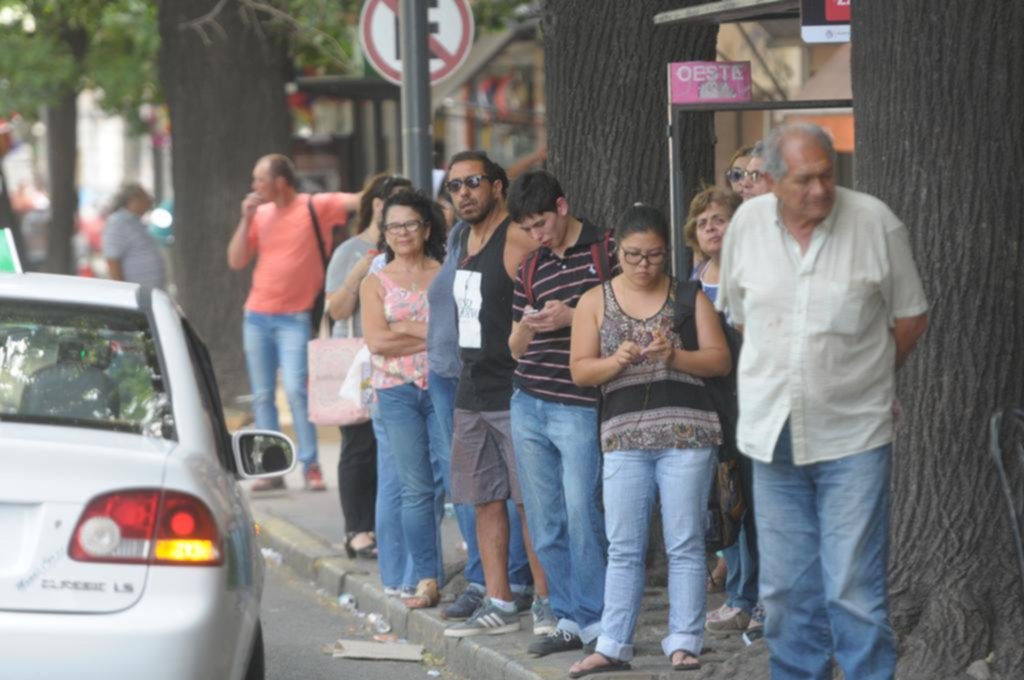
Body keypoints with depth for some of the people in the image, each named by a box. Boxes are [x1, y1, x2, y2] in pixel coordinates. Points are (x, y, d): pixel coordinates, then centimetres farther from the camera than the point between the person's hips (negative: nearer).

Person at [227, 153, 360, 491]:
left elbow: (358, 200, -13)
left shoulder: (317, 206, -5)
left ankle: (311, 466, -8)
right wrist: (246, 219, -2)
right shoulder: (260, 214, 9)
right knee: (262, 395, 5)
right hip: (257, 316, 5)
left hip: (294, 318, -5)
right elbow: (236, 261, 7)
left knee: (295, 389, -15)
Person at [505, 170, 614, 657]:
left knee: (581, 515, -9)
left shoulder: (607, 252, -2)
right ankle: (569, 618, 12)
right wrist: (527, 328, -5)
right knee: (545, 523, 5)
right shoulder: (530, 269, 15)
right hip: (529, 406, 6)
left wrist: (573, 317, -14)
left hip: (579, 406, -6)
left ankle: (597, 620, -1)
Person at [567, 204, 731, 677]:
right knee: (623, 549, 3)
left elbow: (720, 360, 1)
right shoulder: (595, 302, 9)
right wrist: (616, 361, -13)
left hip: (686, 435, -1)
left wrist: (673, 356, -15)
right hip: (624, 437, 1)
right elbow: (579, 370, 6)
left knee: (684, 545, -1)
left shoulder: (687, 296, 6)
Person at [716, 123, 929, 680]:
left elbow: (911, 318, 4)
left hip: (853, 433, -3)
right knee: (786, 590, 9)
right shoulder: (747, 224, 2)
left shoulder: (875, 222, -7)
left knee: (855, 588, -7)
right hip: (774, 434, 3)